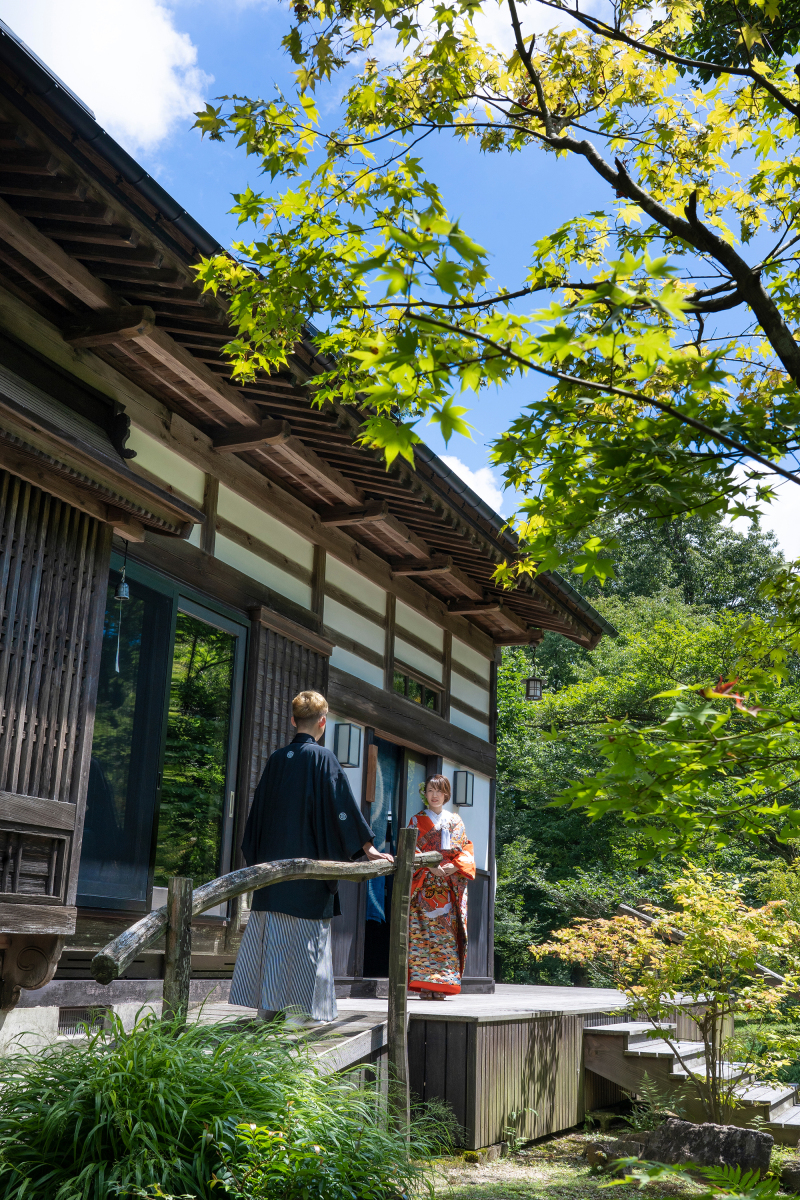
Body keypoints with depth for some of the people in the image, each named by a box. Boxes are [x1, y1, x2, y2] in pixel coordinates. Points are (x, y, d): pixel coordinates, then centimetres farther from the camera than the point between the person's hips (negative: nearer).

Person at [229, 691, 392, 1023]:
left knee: (271, 933, 8)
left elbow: (259, 809, 12)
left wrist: (255, 858, 21)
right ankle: (302, 1008, 1)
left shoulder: (276, 759, 7)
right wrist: (367, 847, -2)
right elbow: (343, 806, -8)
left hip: (273, 861, 5)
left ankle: (267, 1007, 11)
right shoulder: (323, 758, -7)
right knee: (305, 934, 0)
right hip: (310, 861, -5)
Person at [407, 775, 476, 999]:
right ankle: (423, 985, -7)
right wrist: (431, 866, -14)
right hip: (424, 884, -2)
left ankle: (441, 986, -1)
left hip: (450, 885, 2)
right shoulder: (417, 820, 10)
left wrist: (454, 866, -9)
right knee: (422, 931, -9)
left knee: (448, 932, -4)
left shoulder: (455, 821, 16)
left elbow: (466, 849, 10)